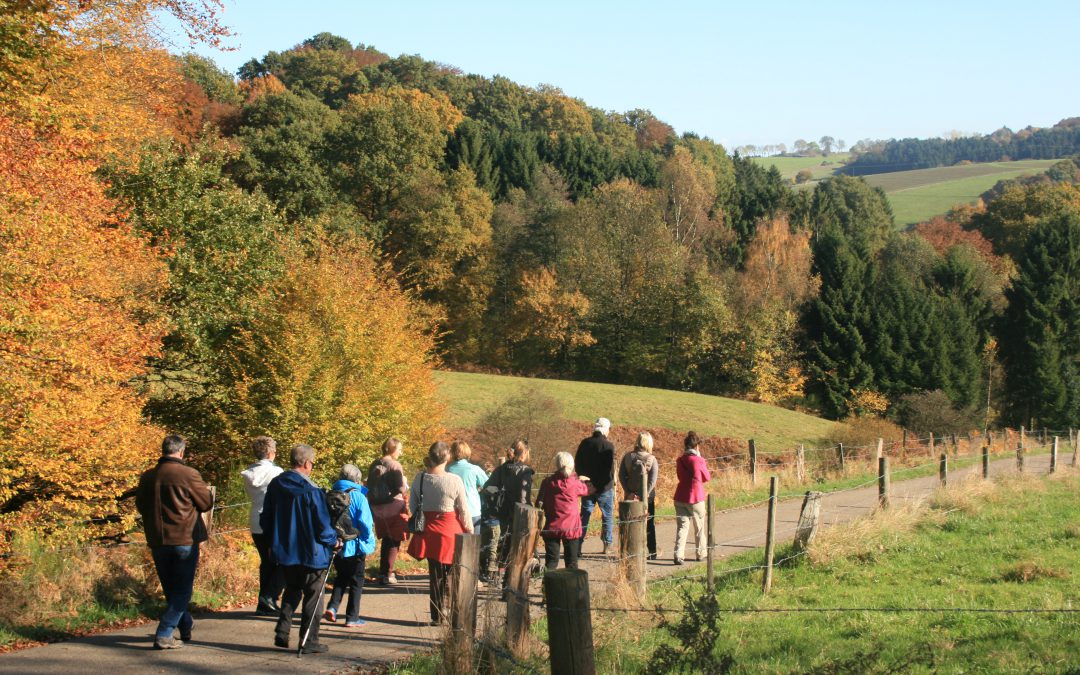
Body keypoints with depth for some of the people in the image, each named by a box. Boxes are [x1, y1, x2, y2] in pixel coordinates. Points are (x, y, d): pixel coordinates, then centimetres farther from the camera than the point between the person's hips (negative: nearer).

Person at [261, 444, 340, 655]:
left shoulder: (275, 485, 0)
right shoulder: (311, 491, -18)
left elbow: (266, 518, 9)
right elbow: (322, 523, -14)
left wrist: (273, 541, 23)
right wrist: (333, 542, 5)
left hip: (284, 551, 6)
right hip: (310, 552, -6)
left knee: (291, 591, 23)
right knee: (313, 595, 6)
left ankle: (282, 633, 12)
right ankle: (310, 641, 8)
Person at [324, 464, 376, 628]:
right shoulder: (358, 497, -13)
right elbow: (365, 523, -17)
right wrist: (369, 544, -5)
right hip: (354, 546, -4)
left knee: (341, 578, 21)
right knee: (356, 582, 8)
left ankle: (333, 606, 2)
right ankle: (352, 618, 9)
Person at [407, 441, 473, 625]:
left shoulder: (420, 478, -3)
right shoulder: (454, 481, -14)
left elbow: (412, 505, 6)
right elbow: (464, 510, -7)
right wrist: (470, 532, 5)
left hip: (428, 530, 4)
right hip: (450, 529, -3)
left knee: (435, 574, 12)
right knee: (448, 573, 10)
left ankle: (437, 615, 17)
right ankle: (445, 611, 6)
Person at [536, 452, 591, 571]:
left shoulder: (547, 482, -3)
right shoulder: (575, 483, -7)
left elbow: (539, 504, 2)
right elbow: (586, 490, 14)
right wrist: (582, 480, 32)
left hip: (552, 527, 1)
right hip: (571, 527, -1)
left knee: (551, 560, 5)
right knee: (571, 561, 8)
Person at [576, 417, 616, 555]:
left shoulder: (585, 443, 1)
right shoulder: (609, 446, -12)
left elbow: (577, 463, 7)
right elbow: (611, 468, -14)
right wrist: (610, 483, -2)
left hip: (587, 486, 4)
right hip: (604, 487, -3)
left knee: (584, 515, 10)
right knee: (608, 517, 9)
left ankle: (578, 544, 7)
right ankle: (607, 545, 8)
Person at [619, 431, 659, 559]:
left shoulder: (627, 457, -4)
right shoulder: (652, 460, -10)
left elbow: (621, 476, -7)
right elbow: (652, 481, -15)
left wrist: (629, 492, -9)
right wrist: (643, 497, -15)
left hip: (631, 497, 1)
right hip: (647, 497, -1)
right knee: (649, 525, 12)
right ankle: (652, 553, 16)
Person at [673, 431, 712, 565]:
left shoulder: (680, 461, 3)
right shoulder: (698, 461, -11)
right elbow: (708, 478, 2)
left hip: (680, 497, 4)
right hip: (695, 498, -3)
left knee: (682, 526, 1)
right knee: (700, 527, 15)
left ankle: (678, 555, -13)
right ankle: (701, 553, 26)